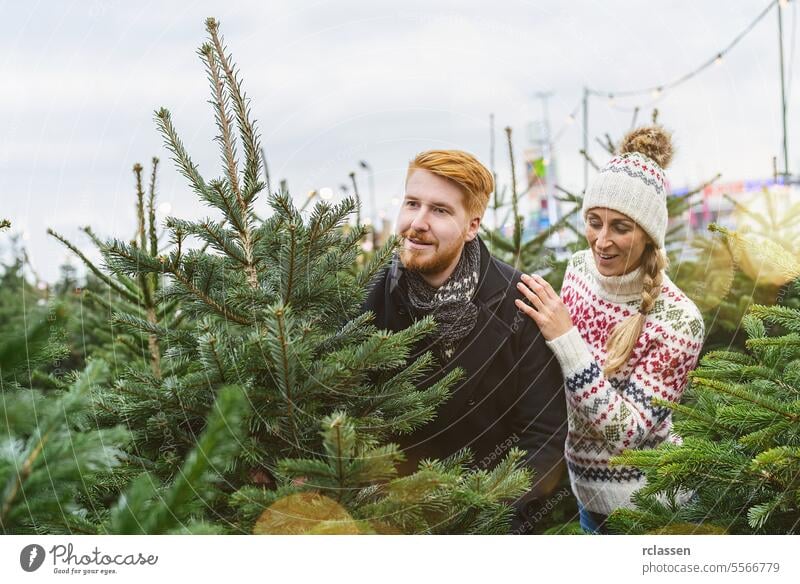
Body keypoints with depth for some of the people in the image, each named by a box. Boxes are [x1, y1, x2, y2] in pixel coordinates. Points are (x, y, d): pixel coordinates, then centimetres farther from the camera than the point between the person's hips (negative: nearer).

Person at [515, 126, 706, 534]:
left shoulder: (678, 320, -27)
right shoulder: (579, 266, -8)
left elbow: (627, 430, -28)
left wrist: (565, 339, -33)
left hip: (645, 505, -6)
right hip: (585, 486, 6)